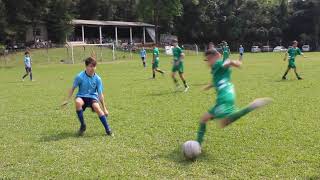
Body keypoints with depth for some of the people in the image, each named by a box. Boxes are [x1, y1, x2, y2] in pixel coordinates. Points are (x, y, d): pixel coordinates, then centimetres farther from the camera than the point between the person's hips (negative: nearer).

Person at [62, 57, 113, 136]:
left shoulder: (97, 79, -7)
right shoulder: (80, 76, -12)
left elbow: (100, 94, -3)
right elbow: (73, 88, 1)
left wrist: (104, 108, -2)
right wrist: (67, 100, 0)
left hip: (92, 97, 0)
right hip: (81, 96, 0)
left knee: (97, 107, -33)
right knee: (78, 102, -36)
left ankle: (108, 130, -22)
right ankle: (83, 125, -15)